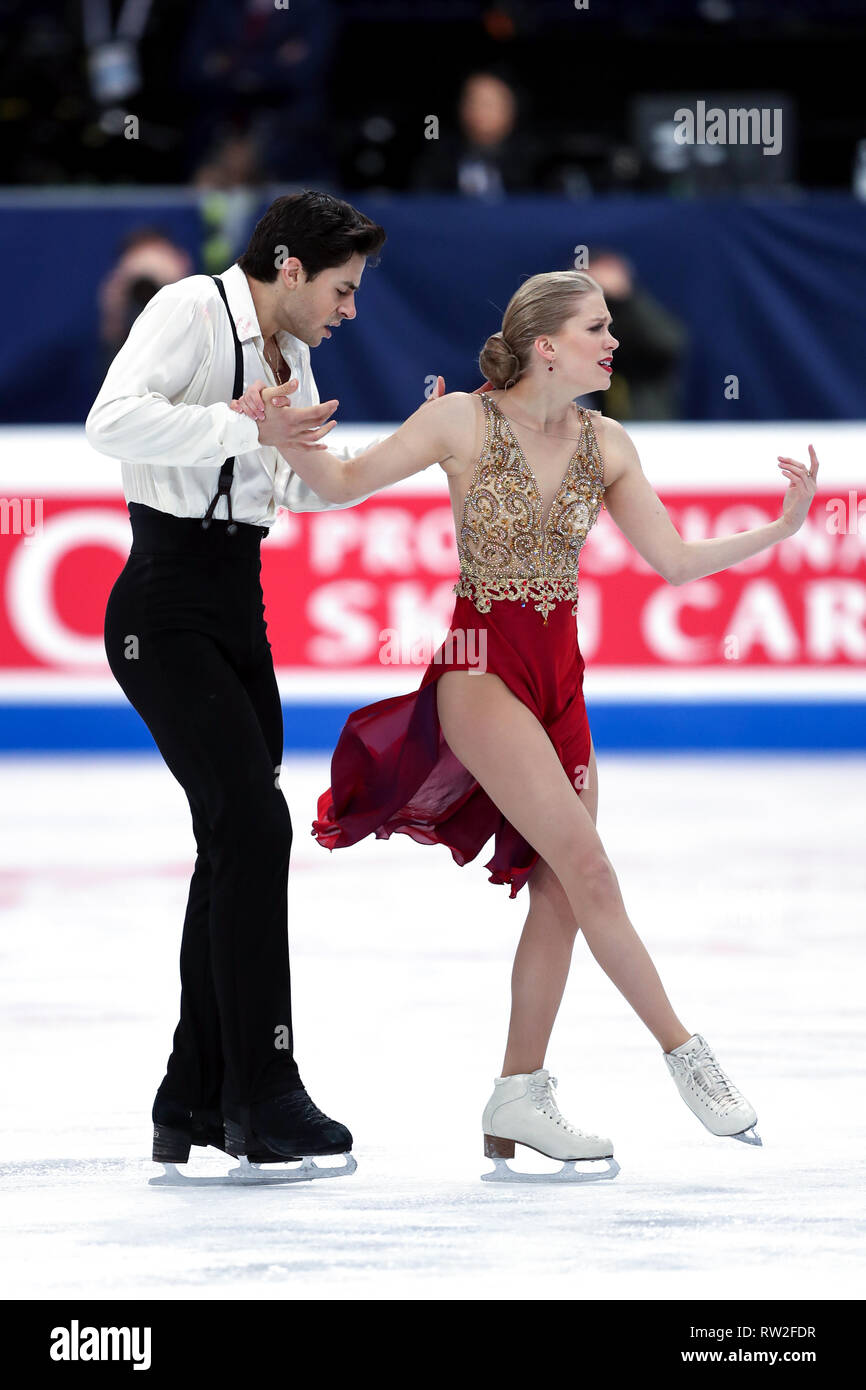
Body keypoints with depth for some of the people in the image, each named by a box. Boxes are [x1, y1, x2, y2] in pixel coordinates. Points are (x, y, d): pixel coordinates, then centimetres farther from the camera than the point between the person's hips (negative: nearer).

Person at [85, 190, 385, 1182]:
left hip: (238, 610, 10)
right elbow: (113, 421, -26)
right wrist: (248, 428, -26)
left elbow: (303, 487, 23)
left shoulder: (288, 355, 15)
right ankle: (262, 1097, -16)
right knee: (253, 823, -16)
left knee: (235, 843, 9)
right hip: (167, 607, -10)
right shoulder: (193, 310, -12)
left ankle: (194, 1100, 17)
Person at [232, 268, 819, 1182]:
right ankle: (683, 1051, -10)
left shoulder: (605, 445, 5)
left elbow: (674, 561, 7)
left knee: (559, 896, 2)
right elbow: (344, 484, -2)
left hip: (561, 677, 6)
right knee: (585, 864, -17)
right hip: (482, 665, -6)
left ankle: (517, 1105, 10)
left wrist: (779, 530, -4)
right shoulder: (463, 421, -8)